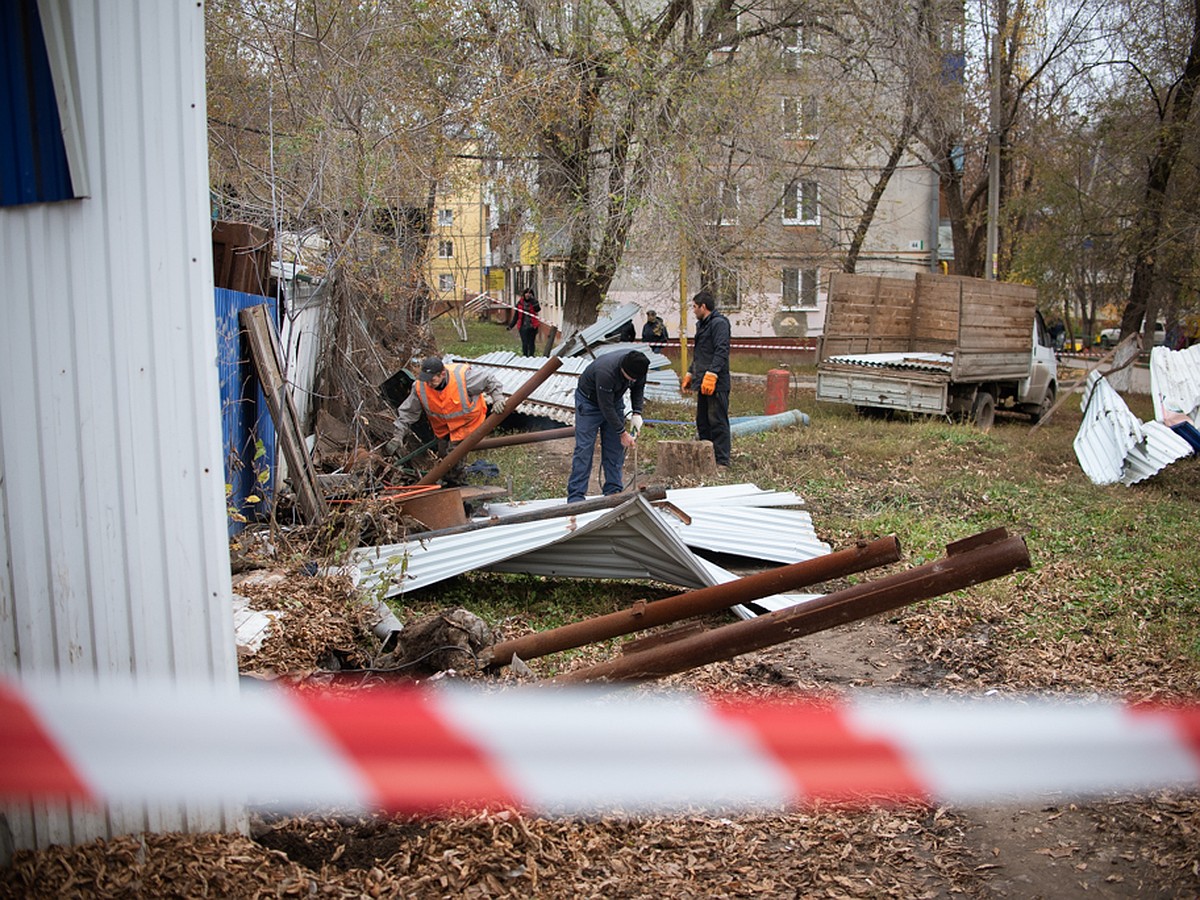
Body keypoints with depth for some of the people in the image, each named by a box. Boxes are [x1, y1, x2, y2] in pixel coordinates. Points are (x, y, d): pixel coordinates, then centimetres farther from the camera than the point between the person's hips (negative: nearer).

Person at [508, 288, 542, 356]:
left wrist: (533, 300, -23)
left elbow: (538, 309, -21)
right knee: (524, 343, 0)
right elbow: (516, 315, 11)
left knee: (531, 343, 4)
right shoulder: (520, 303, 5)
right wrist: (511, 325, 10)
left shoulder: (533, 302, 0)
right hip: (523, 327, 1)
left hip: (532, 327, -1)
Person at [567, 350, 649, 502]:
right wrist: (622, 433, -25)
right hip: (589, 401, -6)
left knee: (616, 448, 2)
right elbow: (606, 407, -31)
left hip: (614, 400, 6)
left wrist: (637, 413, -12)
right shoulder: (605, 372, -40)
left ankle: (614, 492, 9)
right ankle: (576, 497, -11)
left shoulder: (638, 367, -21)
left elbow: (638, 388, 1)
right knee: (584, 448, -11)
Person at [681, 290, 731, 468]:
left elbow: (721, 351, -21)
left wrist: (711, 374, -28)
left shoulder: (719, 323, -11)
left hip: (716, 384, -10)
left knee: (717, 422, -8)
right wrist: (690, 373, 29)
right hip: (703, 383, 10)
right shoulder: (702, 325, 21)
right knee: (702, 422, 13)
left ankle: (722, 461, -5)